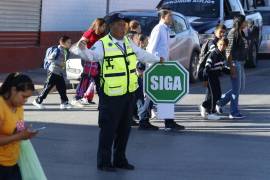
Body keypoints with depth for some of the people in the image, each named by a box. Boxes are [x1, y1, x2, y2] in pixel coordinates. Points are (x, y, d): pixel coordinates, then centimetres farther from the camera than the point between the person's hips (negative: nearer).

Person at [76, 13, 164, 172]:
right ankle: (104, 162, 8)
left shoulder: (128, 42, 12)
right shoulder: (103, 44, -11)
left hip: (130, 93, 7)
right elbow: (91, 56, -27)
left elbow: (142, 54, 28)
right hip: (111, 95, -7)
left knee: (124, 128, 14)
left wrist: (157, 59, 42)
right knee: (108, 129, -3)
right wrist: (84, 49, -49)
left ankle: (120, 159, 26)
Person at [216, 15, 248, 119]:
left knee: (241, 88, 14)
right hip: (235, 63, -10)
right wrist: (232, 67, -21)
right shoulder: (233, 34, -16)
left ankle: (220, 102, 22)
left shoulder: (240, 33, 13)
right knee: (236, 89, -4)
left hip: (240, 63, 10)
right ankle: (234, 113, 3)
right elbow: (229, 52, -19)